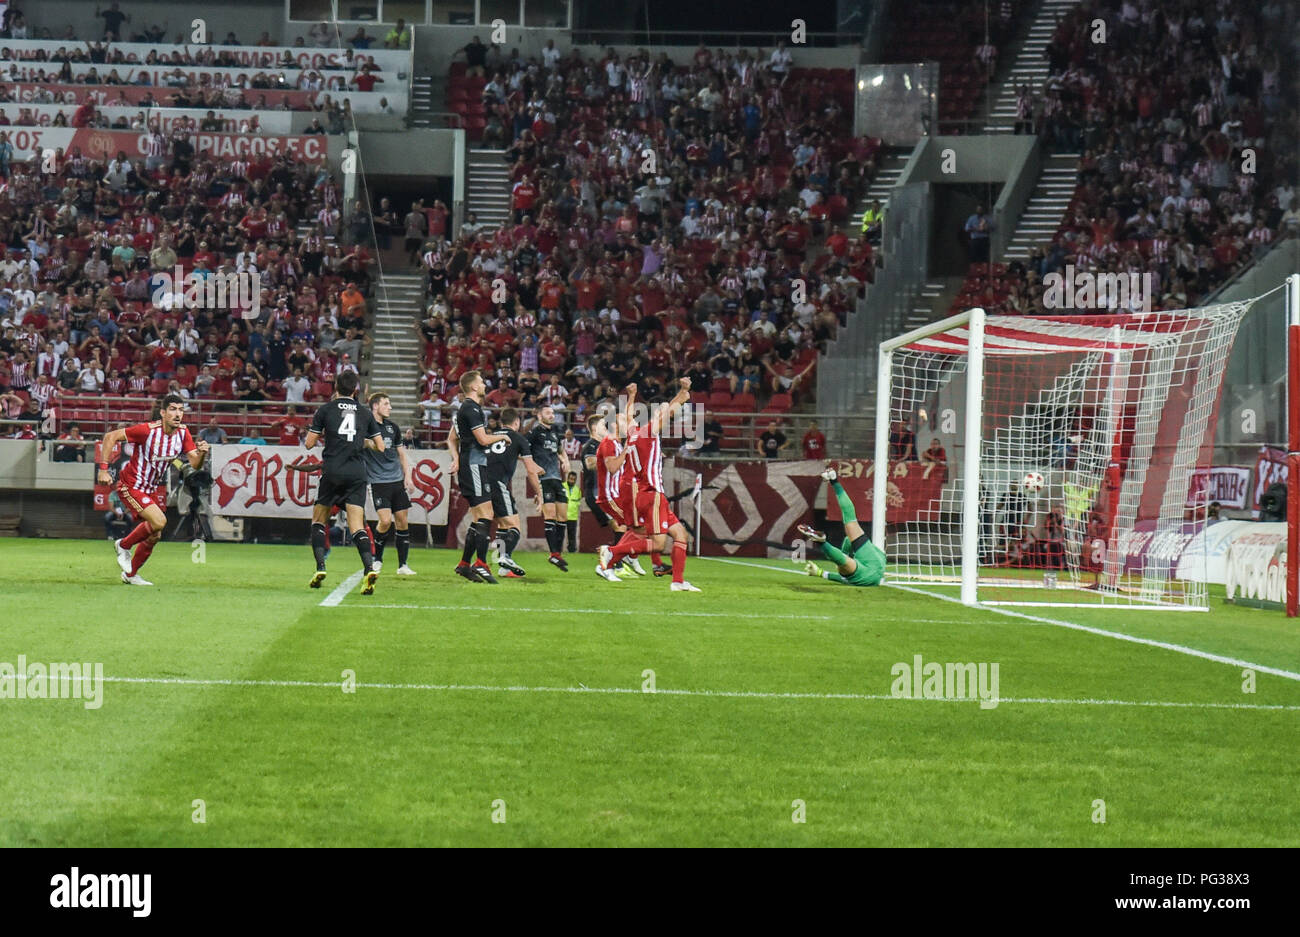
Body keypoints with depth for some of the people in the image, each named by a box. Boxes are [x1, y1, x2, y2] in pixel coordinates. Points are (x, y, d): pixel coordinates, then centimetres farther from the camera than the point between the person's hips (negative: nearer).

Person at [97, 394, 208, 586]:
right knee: (159, 521, -23)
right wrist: (103, 469, -22)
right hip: (131, 485, -7)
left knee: (154, 536, 10)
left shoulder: (183, 433, -6)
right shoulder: (148, 430, -24)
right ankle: (123, 546, 3)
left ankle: (130, 574, 32)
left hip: (155, 487, 7)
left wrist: (201, 453, -29)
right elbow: (110, 436, -19)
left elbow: (195, 464, -6)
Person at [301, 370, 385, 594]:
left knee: (318, 520, 16)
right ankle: (369, 568, -24)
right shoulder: (365, 413, 10)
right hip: (357, 474, 2)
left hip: (332, 472, -2)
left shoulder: (325, 409, 3)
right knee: (357, 526, -3)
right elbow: (380, 446, 11)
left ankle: (320, 567, 3)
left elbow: (309, 443, 4)